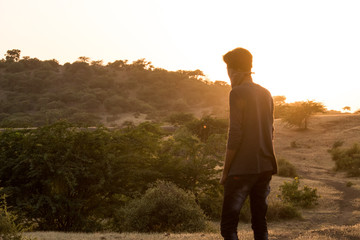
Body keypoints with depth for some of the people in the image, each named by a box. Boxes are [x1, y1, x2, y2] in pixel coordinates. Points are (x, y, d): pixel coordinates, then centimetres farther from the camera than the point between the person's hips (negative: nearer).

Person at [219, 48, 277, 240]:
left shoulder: (237, 93, -9)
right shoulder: (266, 94, 12)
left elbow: (235, 135, -13)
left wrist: (225, 171, -7)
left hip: (242, 168, -7)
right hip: (265, 167, 7)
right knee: (260, 222, 13)